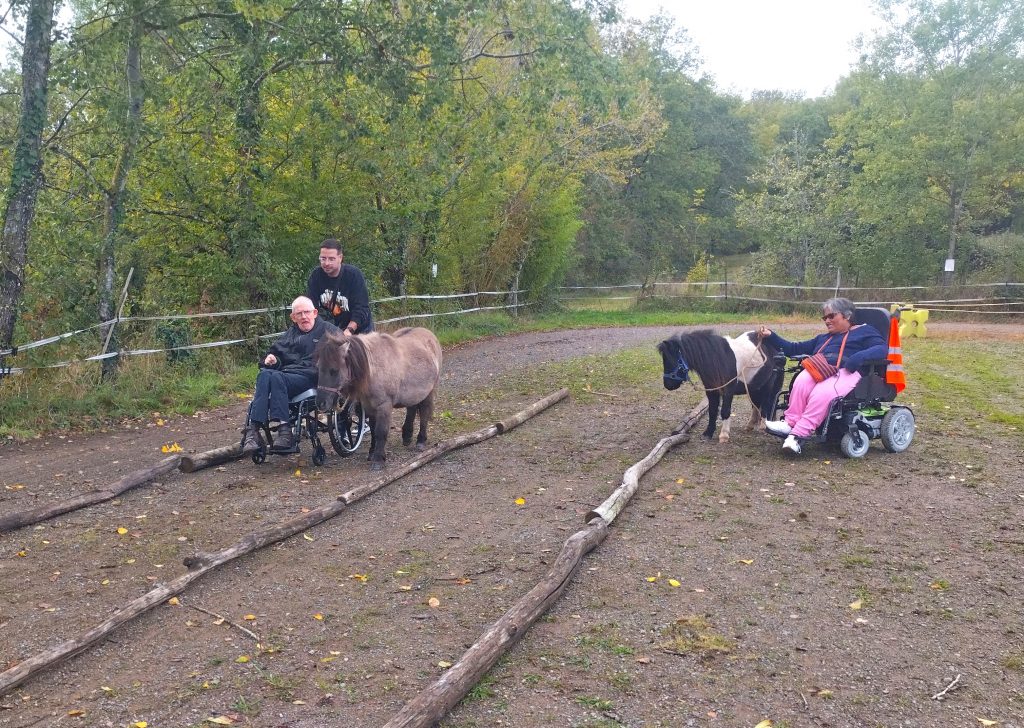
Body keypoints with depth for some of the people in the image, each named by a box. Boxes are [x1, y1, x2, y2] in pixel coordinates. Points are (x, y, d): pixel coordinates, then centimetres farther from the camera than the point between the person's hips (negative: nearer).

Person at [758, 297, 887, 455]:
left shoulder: (863, 331, 19)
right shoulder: (822, 338, 38)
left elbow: (883, 349, 2)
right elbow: (794, 349, 33)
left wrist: (860, 357, -17)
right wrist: (771, 336, 20)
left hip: (846, 373, -5)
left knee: (822, 393, -38)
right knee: (802, 381, -33)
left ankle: (798, 434, -43)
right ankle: (789, 423, -39)